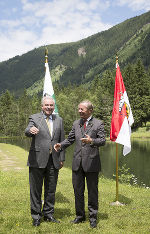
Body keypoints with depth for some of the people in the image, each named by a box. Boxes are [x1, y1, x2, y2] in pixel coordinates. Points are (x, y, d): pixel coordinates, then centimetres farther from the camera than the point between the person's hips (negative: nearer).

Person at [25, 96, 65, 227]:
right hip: (38, 160, -3)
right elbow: (27, 132, -18)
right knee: (36, 190, 5)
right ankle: (36, 216, 19)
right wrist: (31, 130, -43)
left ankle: (48, 214, 27)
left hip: (53, 161, 3)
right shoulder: (34, 118, 0)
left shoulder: (59, 120, 12)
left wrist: (62, 158, 9)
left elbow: (62, 140, 13)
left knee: (51, 190, 12)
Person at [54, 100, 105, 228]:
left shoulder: (98, 124, -3)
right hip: (77, 162, 5)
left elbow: (103, 140, -9)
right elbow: (70, 139, 14)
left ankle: (93, 217, 22)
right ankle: (80, 215, 29)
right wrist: (61, 146, -3)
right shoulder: (76, 124, 12)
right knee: (78, 190, 12)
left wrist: (92, 141, -28)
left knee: (92, 191, 7)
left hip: (91, 162, -4)